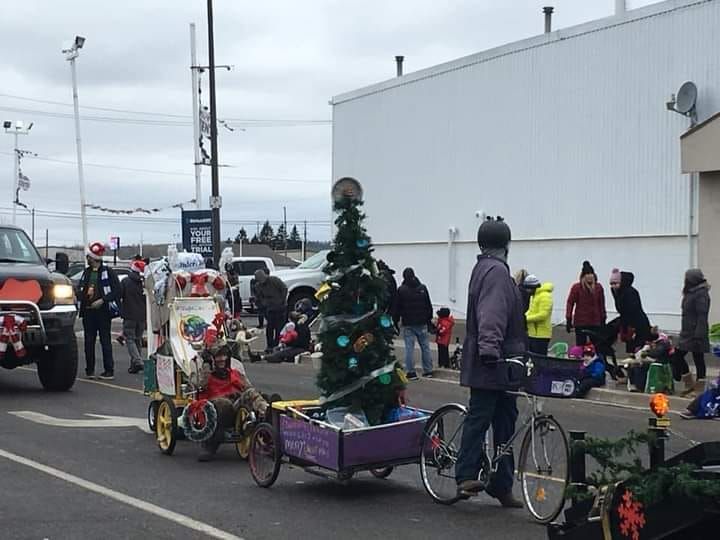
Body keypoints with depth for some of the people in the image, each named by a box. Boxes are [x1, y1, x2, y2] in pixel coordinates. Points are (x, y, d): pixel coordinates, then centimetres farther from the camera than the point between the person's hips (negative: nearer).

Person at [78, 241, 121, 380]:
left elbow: (117, 290, -8)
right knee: (89, 342, 6)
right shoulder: (86, 272, 16)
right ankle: (89, 370, 11)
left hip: (103, 311, -6)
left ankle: (109, 370, 1)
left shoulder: (108, 272, -3)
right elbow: (81, 290, 21)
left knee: (105, 341, -3)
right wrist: (82, 296, -2)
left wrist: (102, 300, -16)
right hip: (88, 311, 6)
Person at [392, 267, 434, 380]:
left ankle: (411, 372, -2)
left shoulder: (401, 290, -7)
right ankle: (428, 370, 13)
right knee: (425, 346, 10)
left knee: (409, 347, 0)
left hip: (408, 324, -3)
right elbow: (429, 306, 9)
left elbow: (397, 308, -4)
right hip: (422, 324, 3)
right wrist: (429, 319, 18)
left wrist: (395, 322, 5)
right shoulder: (422, 288, 2)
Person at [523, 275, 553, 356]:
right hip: (532, 333, 10)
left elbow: (543, 315, -23)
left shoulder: (544, 296, -16)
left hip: (541, 335, -10)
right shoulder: (534, 296, 16)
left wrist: (527, 318, -20)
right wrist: (524, 316, 6)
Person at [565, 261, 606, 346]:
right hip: (580, 323, -2)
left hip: (595, 323, 2)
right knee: (580, 347, 4)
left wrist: (603, 320, 13)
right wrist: (569, 321, -7)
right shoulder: (577, 287, -5)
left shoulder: (598, 287, 4)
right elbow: (570, 303, -4)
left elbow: (601, 304, 11)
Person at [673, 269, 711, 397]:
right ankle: (689, 384, 20)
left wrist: (698, 336, -25)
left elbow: (702, 316, -21)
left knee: (698, 360, -1)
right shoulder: (690, 293, 14)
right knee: (677, 356, 10)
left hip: (695, 334, -10)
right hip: (687, 333, 10)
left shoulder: (701, 294, -16)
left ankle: (699, 389, 6)